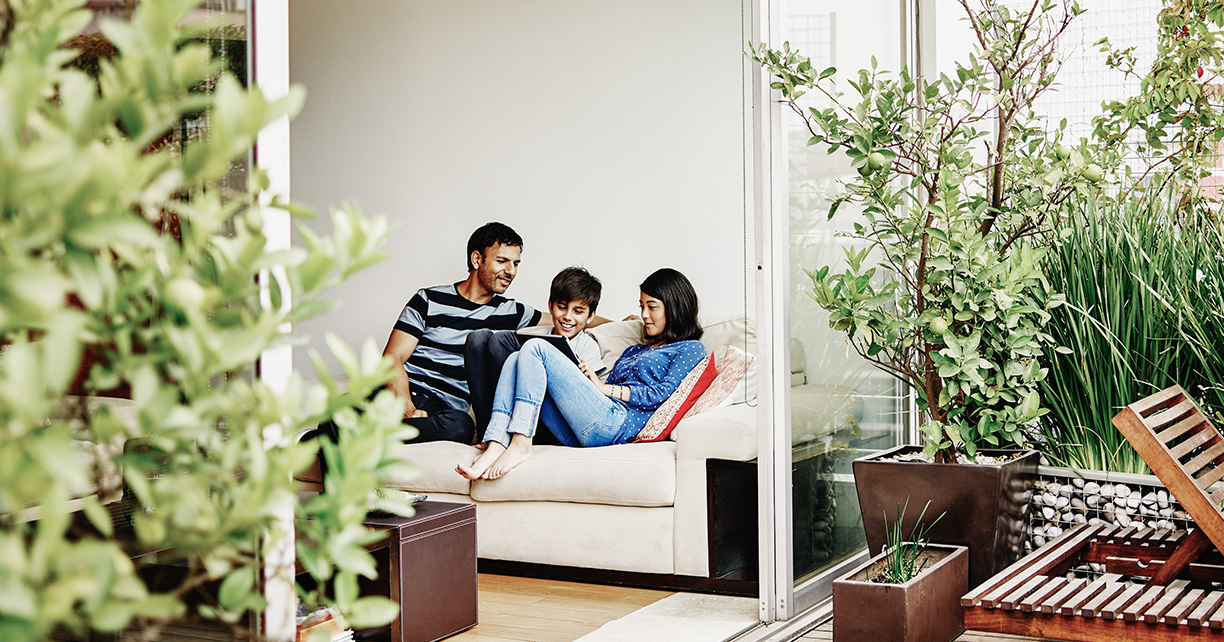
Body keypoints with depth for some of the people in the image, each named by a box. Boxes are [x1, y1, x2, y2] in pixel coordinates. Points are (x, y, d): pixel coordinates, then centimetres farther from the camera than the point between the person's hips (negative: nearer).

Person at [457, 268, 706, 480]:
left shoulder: (690, 349, 12)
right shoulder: (633, 351, 35)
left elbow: (661, 395, -4)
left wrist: (604, 388, -2)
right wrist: (587, 381, 3)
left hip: (617, 424, -8)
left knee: (536, 347, -14)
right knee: (516, 360, -3)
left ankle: (520, 444, -25)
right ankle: (495, 446, -23)